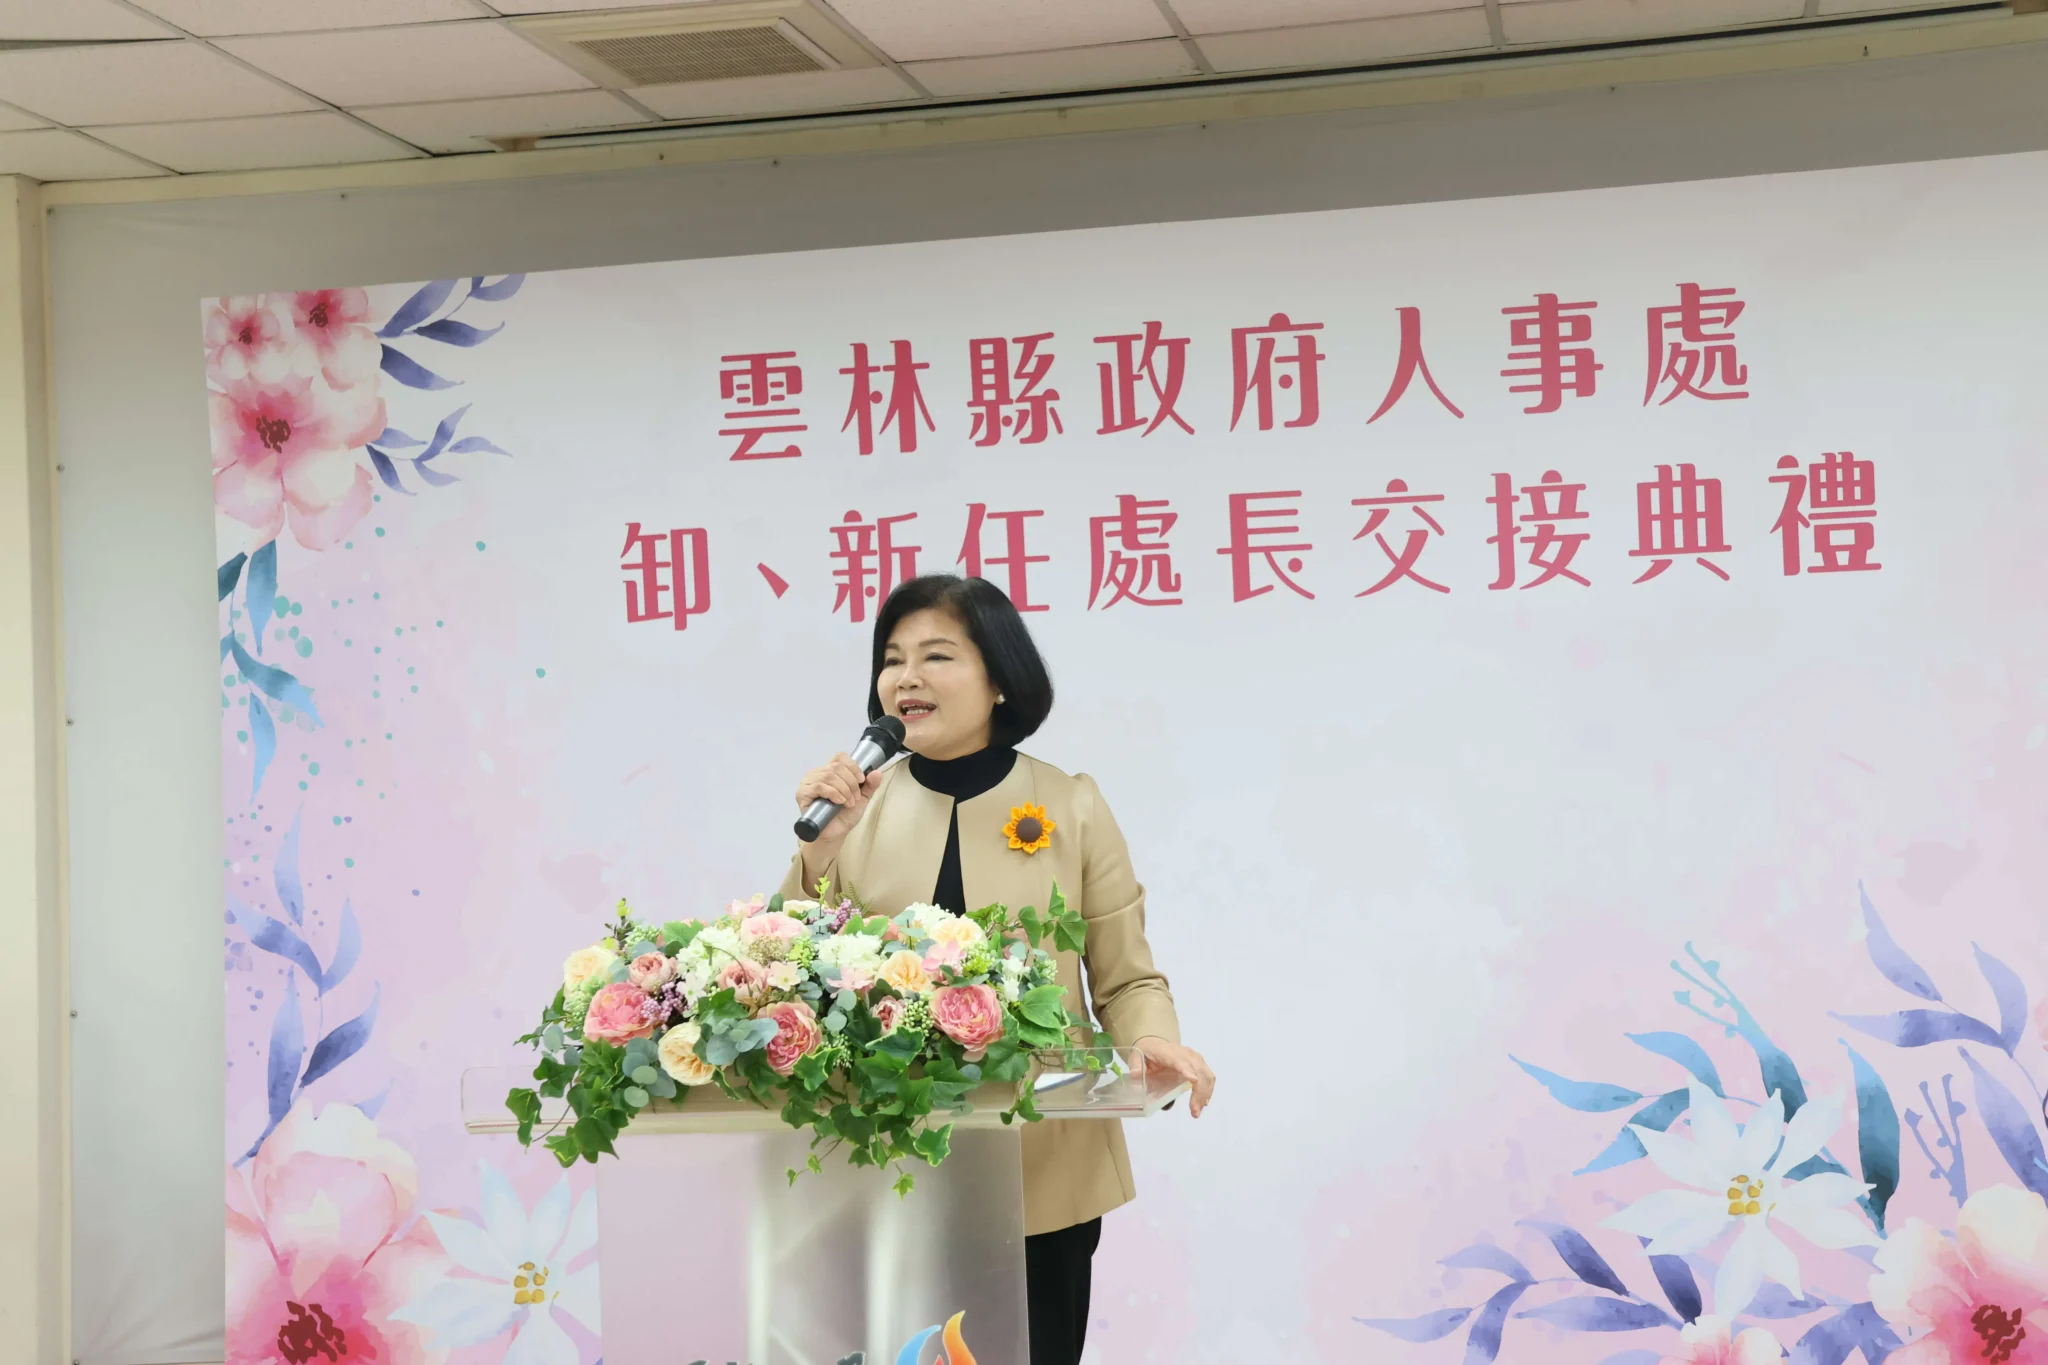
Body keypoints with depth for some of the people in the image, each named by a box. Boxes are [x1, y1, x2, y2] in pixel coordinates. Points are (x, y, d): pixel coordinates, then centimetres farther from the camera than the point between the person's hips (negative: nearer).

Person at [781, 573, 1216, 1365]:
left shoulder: (1070, 806, 0)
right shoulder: (855, 806, 2)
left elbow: (1128, 980, 4)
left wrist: (1153, 1041, -18)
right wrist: (820, 850, -12)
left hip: (1043, 1175, -1)